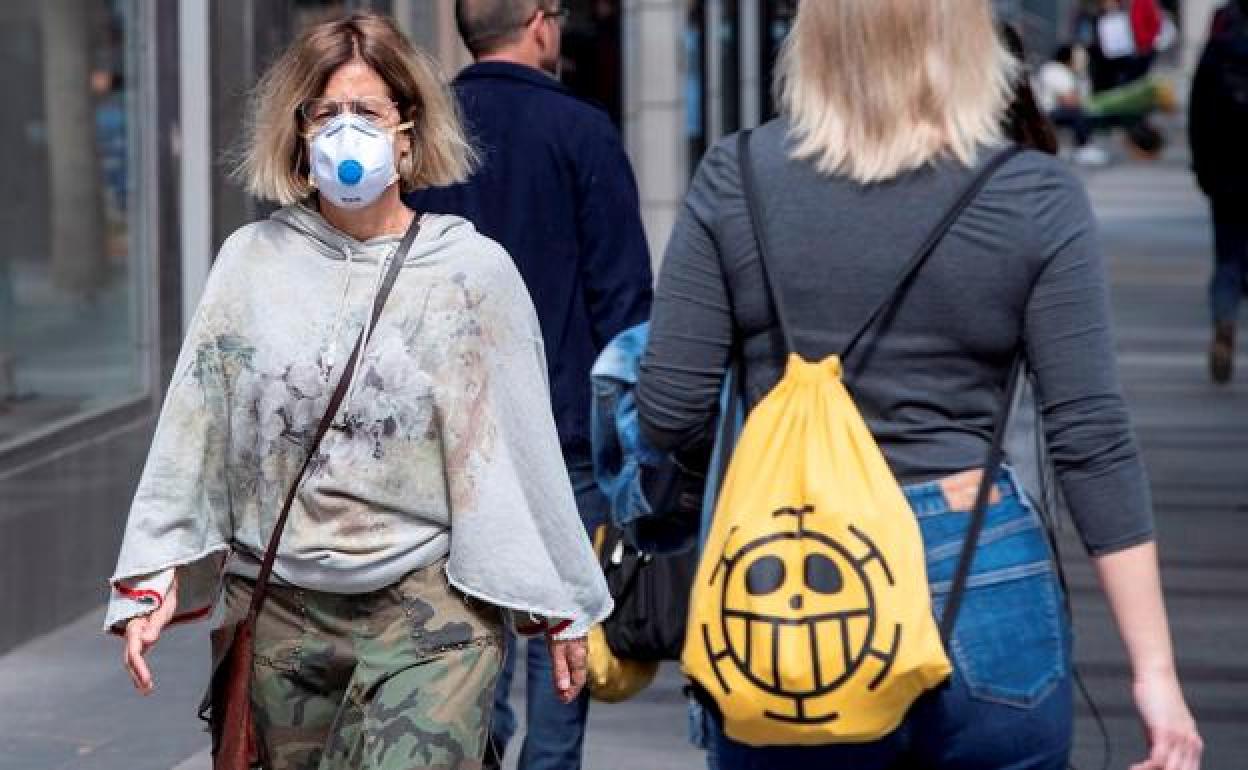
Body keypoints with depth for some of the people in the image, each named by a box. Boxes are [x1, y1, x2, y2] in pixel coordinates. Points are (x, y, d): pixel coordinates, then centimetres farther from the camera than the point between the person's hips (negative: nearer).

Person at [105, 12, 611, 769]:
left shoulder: (472, 269, -1)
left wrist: (558, 606, 7)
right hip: (281, 614, 3)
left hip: (432, 617, -3)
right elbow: (192, 429, 6)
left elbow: (519, 446, 3)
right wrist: (155, 578, -1)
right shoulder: (253, 260, 4)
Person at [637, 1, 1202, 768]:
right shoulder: (1037, 199, -4)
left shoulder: (735, 178, -2)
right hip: (986, 589, 0)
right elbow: (1093, 442, -6)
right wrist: (1155, 668, -3)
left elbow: (669, 415, -1)